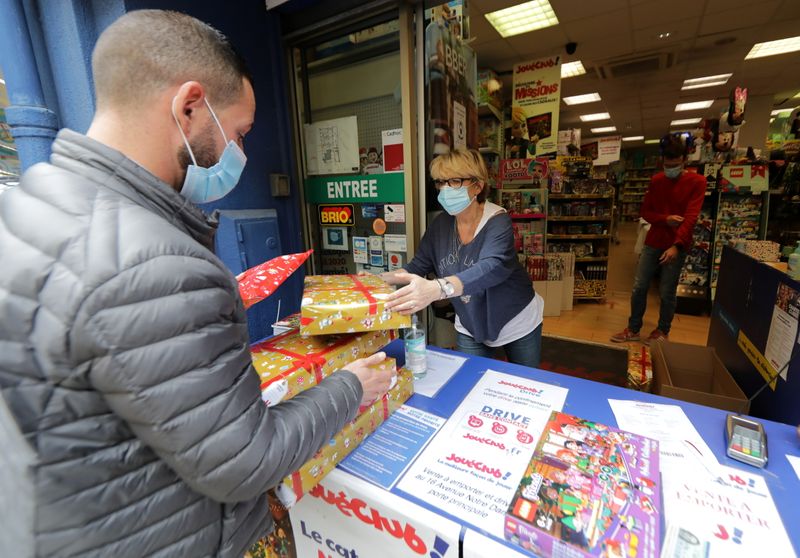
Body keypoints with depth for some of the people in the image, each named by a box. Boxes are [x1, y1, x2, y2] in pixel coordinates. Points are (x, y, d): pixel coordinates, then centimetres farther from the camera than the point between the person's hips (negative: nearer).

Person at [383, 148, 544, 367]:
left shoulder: (497, 221, -26)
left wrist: (436, 288, -61)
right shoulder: (441, 224, -10)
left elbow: (493, 268, -44)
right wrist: (381, 278, -20)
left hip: (518, 323, -3)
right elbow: (418, 266, -2)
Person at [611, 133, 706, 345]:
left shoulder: (697, 182, -5)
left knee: (667, 292, 3)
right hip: (653, 242, 4)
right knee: (639, 287, 2)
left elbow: (691, 217, -14)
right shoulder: (656, 180, 8)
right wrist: (665, 219, -11)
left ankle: (663, 331, 23)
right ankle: (633, 329, 15)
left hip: (677, 245, -3)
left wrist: (676, 245, -25)